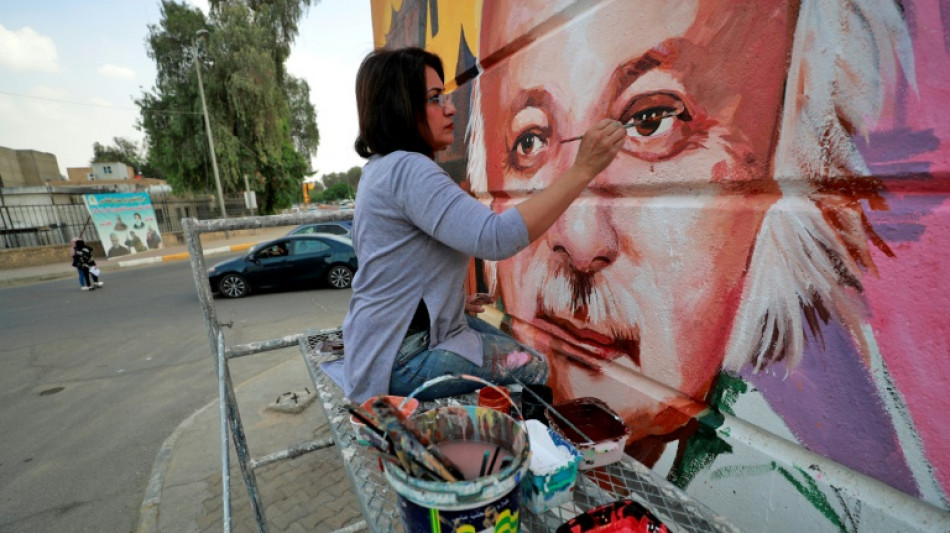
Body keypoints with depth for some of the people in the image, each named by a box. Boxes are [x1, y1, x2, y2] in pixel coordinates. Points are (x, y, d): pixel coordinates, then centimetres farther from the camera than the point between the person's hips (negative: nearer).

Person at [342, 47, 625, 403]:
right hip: (400, 361, -10)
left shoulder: (381, 168, 10)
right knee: (532, 369, 1)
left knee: (516, 353, 19)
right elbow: (496, 238, -36)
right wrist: (582, 170, -29)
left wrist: (450, 301, 12)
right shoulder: (407, 169, -24)